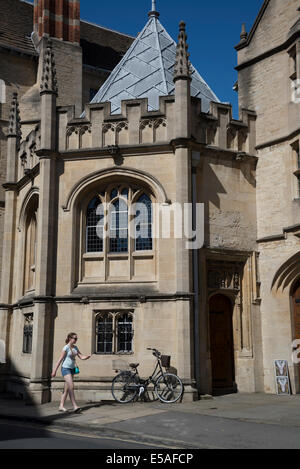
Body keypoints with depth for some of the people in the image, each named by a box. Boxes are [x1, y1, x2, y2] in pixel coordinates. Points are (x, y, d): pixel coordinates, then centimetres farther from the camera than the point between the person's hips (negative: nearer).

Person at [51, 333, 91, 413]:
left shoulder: (75, 348, 9)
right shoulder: (66, 348, -11)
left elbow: (81, 357, 6)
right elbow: (60, 360, -11)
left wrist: (87, 357, -17)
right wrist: (54, 371, -10)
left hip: (72, 369, 7)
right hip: (66, 369, -7)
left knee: (67, 388, 9)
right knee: (71, 387, -16)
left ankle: (61, 406, 15)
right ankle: (75, 406, -19)